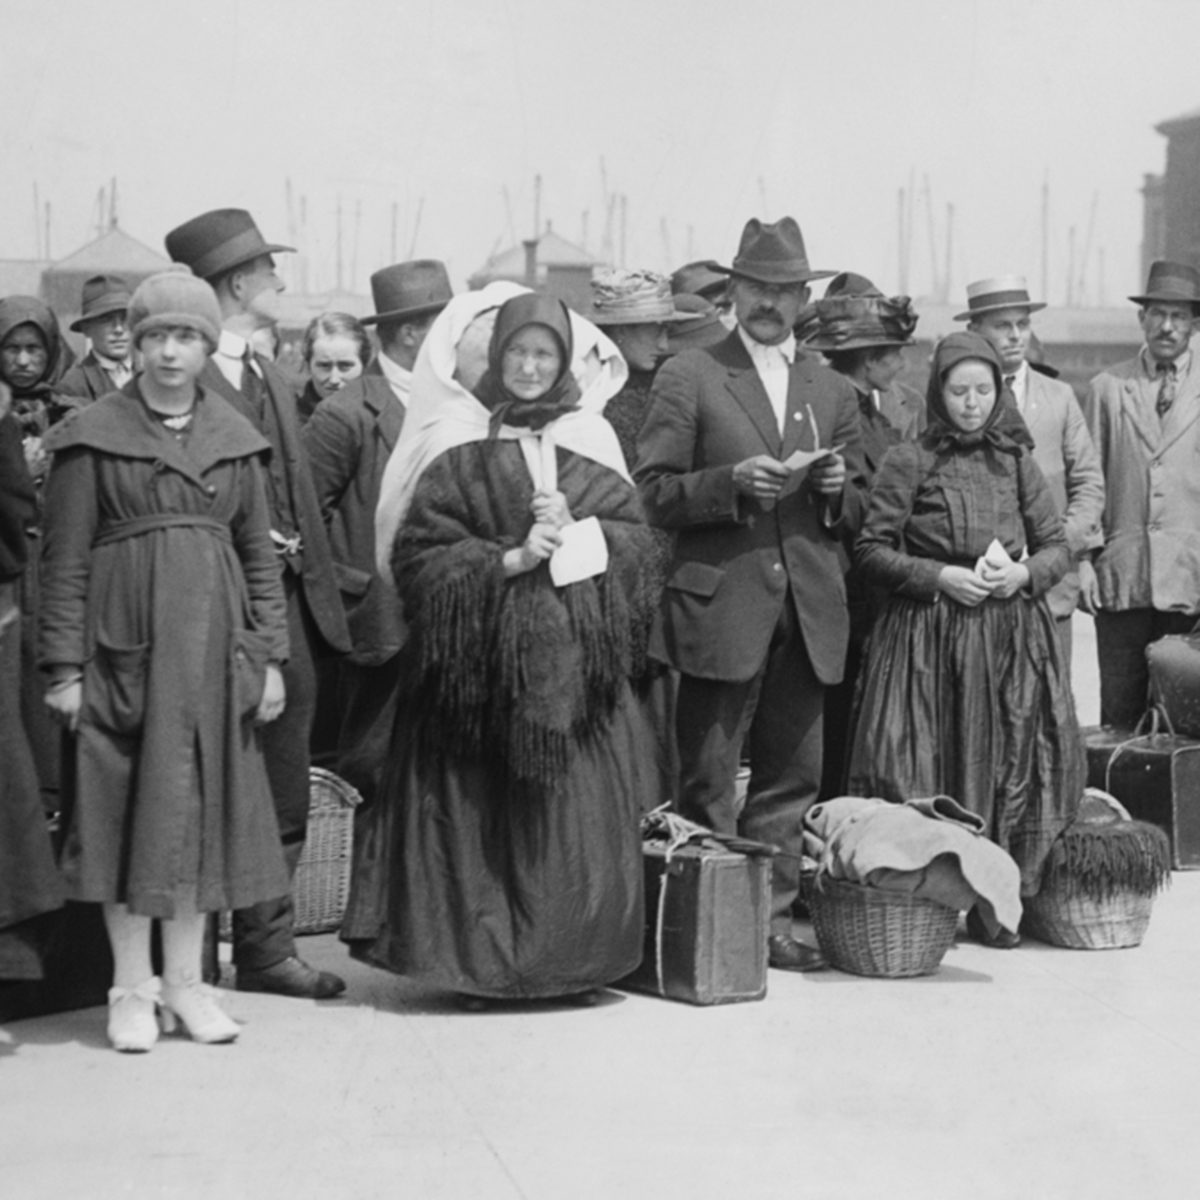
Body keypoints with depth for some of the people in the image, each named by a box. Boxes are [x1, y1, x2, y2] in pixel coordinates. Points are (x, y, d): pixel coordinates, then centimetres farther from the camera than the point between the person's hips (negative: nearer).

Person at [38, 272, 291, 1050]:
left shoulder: (235, 438, 9)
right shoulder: (92, 437, -1)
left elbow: (259, 554, 11)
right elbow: (65, 558, -2)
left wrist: (270, 655, 6)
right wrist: (64, 665, -7)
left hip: (212, 645, 3)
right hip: (123, 642, -3)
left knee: (202, 803, 7)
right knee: (126, 805, 1)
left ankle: (186, 980, 17)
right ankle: (132, 987, 12)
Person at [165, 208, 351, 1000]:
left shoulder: (272, 378, 17)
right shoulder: (186, 380, -11)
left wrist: (320, 590, 12)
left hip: (289, 604, 8)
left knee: (284, 796, 11)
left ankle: (269, 949, 19)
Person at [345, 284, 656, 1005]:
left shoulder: (590, 437, 10)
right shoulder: (458, 441, 1)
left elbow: (633, 533, 9)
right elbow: (419, 547, -4)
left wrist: (576, 533, -9)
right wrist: (507, 560, -13)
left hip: (576, 649, 3)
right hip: (483, 648, -3)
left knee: (578, 806, 3)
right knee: (478, 804, -2)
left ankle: (576, 956, 12)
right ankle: (480, 957, 7)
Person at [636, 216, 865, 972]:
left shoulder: (833, 390, 16)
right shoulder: (689, 378, 2)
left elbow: (860, 511, 19)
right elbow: (653, 493, -3)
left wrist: (836, 489, -3)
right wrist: (733, 481, -17)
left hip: (809, 615, 4)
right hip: (722, 607, -4)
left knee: (793, 777, 8)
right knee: (708, 783, -1)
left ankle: (772, 919, 17)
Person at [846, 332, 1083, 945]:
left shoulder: (1016, 462, 11)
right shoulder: (908, 462, 0)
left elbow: (1058, 548, 13)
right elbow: (871, 551, -2)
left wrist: (1023, 573, -7)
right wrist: (940, 577, -12)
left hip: (1012, 636, 3)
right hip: (928, 638, -3)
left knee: (1008, 767, 2)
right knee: (928, 772, -4)